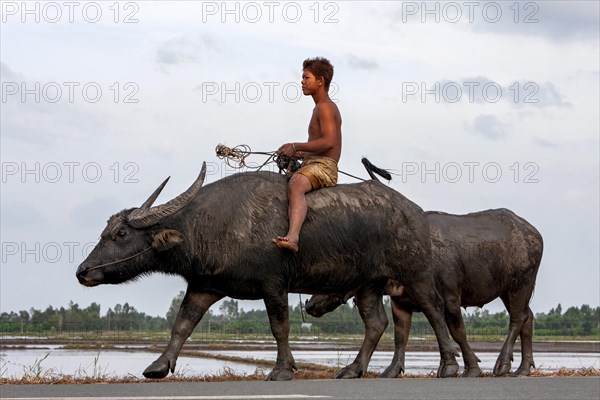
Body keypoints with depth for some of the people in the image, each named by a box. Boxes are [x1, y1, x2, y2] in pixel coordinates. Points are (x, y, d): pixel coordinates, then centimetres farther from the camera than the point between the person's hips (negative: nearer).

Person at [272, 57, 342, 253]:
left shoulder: (325, 107, -5)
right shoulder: (321, 108, 27)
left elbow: (329, 141, -20)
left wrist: (296, 146, -15)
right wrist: (298, 154, 17)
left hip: (322, 167, -11)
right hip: (312, 165, 11)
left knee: (295, 186, -38)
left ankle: (292, 237, -62)